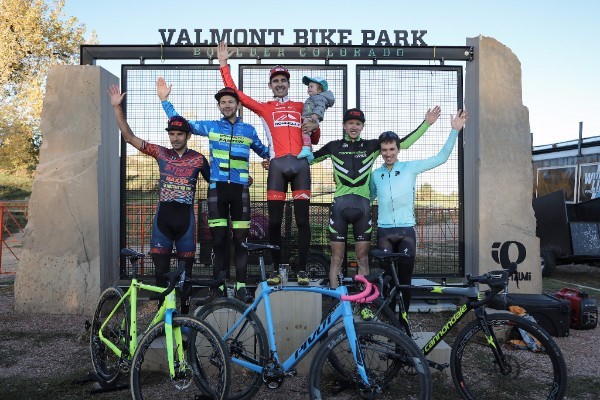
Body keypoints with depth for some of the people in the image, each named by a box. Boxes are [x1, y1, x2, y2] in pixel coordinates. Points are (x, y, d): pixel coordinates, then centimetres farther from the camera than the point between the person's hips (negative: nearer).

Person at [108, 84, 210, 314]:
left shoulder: (198, 159, 4)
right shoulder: (161, 153, 6)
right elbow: (128, 136, 5)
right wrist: (117, 107, -2)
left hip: (185, 218, -1)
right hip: (163, 217, 1)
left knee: (185, 271, 6)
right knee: (161, 270, 3)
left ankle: (185, 314, 19)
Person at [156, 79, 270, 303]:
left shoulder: (248, 130, 14)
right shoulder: (211, 127, 11)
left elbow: (264, 152, 28)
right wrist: (164, 100, 8)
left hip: (240, 189, 0)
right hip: (217, 188, 0)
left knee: (241, 240, 0)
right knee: (218, 240, 1)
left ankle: (241, 286, 7)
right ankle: (219, 287, 9)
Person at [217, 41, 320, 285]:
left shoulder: (301, 107, 21)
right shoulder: (263, 108, 16)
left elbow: (314, 140, 22)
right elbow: (234, 92, 9)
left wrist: (315, 127, 1)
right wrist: (224, 64, 8)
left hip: (300, 164, 1)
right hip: (277, 165, -1)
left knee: (302, 220, -2)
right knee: (275, 221, -1)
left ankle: (301, 271, 4)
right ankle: (276, 270, 9)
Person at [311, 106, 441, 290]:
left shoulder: (371, 146, 9)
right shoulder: (334, 147, 9)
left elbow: (403, 143, 7)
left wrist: (426, 123, 3)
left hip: (362, 206, 1)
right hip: (340, 204, 0)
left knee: (363, 259, 5)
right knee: (336, 258, 3)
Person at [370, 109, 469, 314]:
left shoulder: (410, 168, 3)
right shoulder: (375, 175, 9)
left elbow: (441, 157, 1)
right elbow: (368, 197, 23)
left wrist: (454, 131, -5)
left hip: (406, 230, -1)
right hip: (384, 231, 1)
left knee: (405, 278, 1)